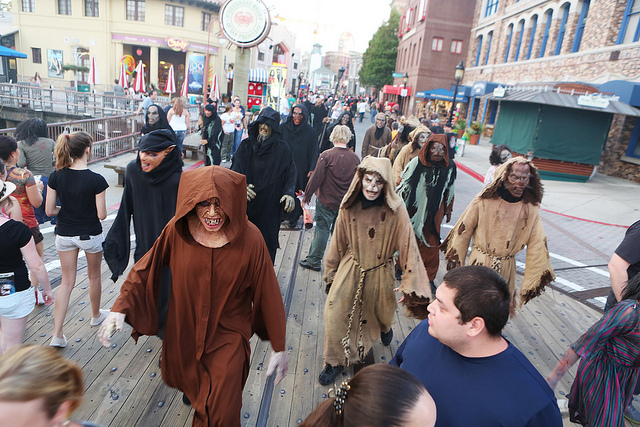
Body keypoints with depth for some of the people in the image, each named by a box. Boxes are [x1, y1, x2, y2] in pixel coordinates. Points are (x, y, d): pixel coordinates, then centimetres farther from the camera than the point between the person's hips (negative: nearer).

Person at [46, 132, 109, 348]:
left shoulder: (56, 176, -8)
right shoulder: (96, 180, -20)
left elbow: (49, 210, -4)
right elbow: (101, 215, -16)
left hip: (64, 235, 4)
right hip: (90, 235, -3)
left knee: (67, 282, 13)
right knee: (94, 276, 20)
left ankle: (57, 335, 11)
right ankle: (96, 315, 42)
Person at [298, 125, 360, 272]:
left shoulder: (327, 155, -15)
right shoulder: (355, 158, -2)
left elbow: (316, 178, -12)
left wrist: (306, 196, -1)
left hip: (326, 201, -4)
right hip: (346, 203, 4)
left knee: (322, 229, 5)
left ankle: (314, 261, 15)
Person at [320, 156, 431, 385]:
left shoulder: (395, 211, -21)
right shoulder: (349, 208, -12)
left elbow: (407, 247, -18)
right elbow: (338, 243, 0)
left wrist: (411, 285, -19)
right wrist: (331, 275, 9)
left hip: (379, 274, -1)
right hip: (350, 272, 1)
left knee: (381, 313, 23)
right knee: (336, 314, -2)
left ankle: (384, 327, 63)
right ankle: (336, 361, 23)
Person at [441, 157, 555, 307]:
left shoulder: (531, 208, -7)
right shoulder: (484, 200, -13)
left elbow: (537, 245, -2)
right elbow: (463, 231, -3)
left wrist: (534, 281, -1)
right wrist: (455, 260, 2)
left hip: (506, 269, 2)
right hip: (479, 265, -2)